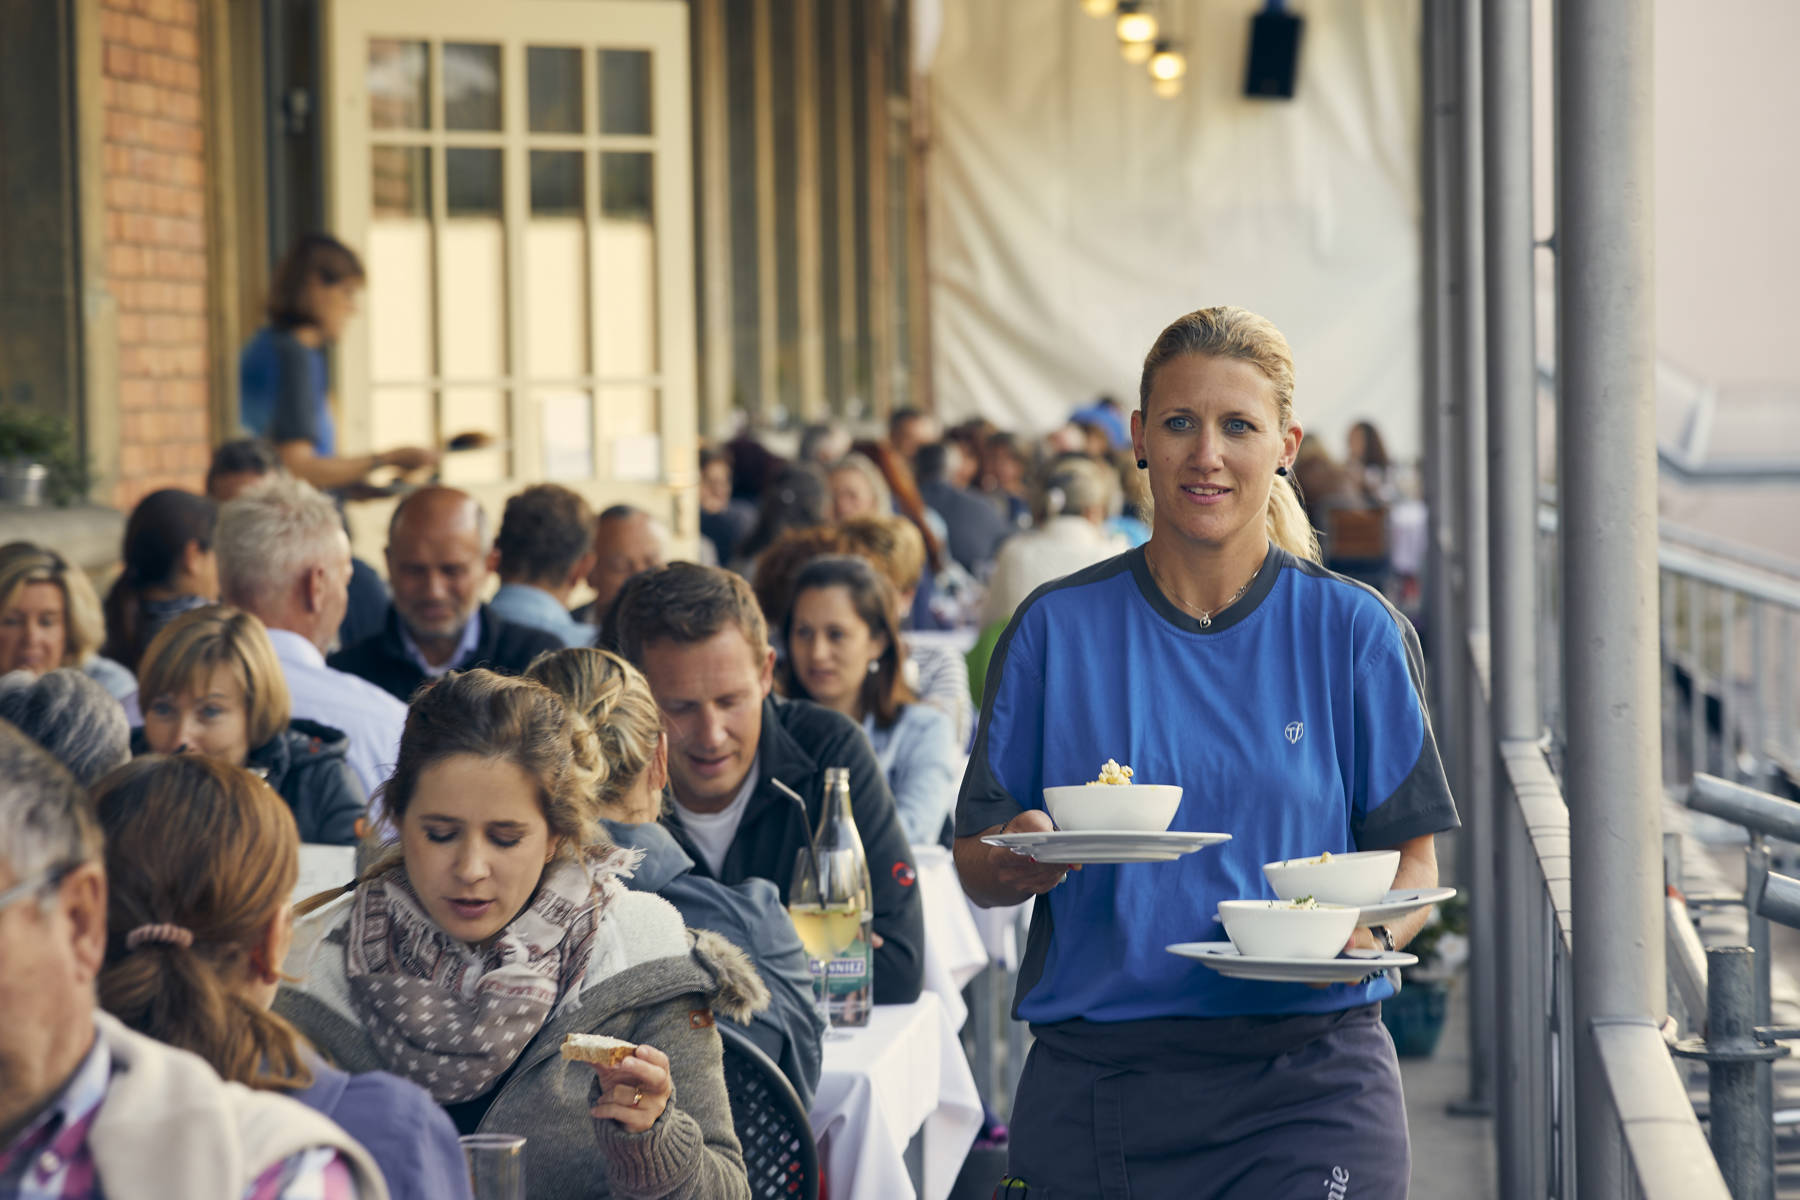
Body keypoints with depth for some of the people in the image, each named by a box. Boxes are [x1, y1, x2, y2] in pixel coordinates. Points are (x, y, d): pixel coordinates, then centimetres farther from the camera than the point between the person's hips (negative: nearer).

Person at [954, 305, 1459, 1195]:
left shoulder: (1353, 632, 3)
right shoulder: (1056, 629, 4)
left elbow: (1411, 862, 5)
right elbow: (976, 862, 6)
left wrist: (1364, 935, -16)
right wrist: (1019, 862, -17)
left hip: (1305, 1085, -1)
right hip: (1094, 1081, 1)